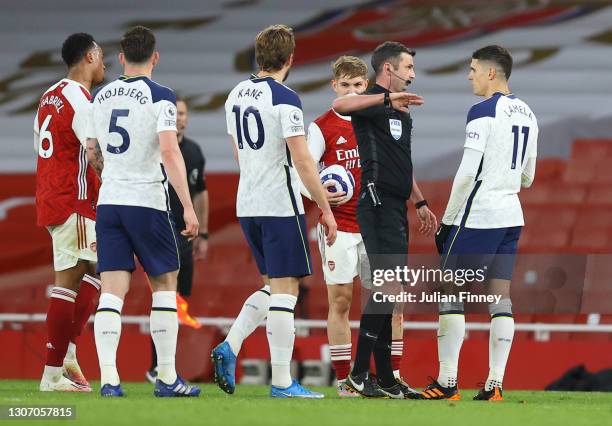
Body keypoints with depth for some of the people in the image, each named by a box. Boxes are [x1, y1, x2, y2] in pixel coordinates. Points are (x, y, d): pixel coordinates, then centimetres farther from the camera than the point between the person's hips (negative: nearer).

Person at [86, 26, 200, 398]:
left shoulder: (101, 97, 9)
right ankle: (167, 378, 9)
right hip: (147, 202, -4)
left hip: (108, 201, 4)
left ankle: (108, 378, -10)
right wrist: (188, 207, -17)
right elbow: (169, 151, -17)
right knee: (165, 284, 8)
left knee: (113, 290, 1)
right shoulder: (160, 96, -7)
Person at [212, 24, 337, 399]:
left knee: (274, 285, 18)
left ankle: (230, 347, 3)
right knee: (285, 288, -4)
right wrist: (326, 209, -10)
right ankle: (282, 382, -4)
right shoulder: (285, 99, -13)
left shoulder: (236, 95, 11)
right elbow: (303, 162, -16)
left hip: (247, 206, 8)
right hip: (281, 205, -8)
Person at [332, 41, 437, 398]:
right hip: (378, 202, -10)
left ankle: (386, 379, 12)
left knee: (387, 290, 9)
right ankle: (360, 373, -14)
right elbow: (340, 104, -32)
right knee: (387, 284, -15)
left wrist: (420, 203, 30)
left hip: (396, 206, 10)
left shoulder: (402, 113, 21)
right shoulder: (373, 104, -8)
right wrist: (388, 98, -40)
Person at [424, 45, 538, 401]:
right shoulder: (527, 114, 13)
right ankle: (495, 383, 2)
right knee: (501, 297, 6)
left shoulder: (483, 112, -13)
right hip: (511, 217, 8)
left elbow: (468, 173, -16)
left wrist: (447, 221, -9)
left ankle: (447, 382, -6)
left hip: (478, 217, -8)